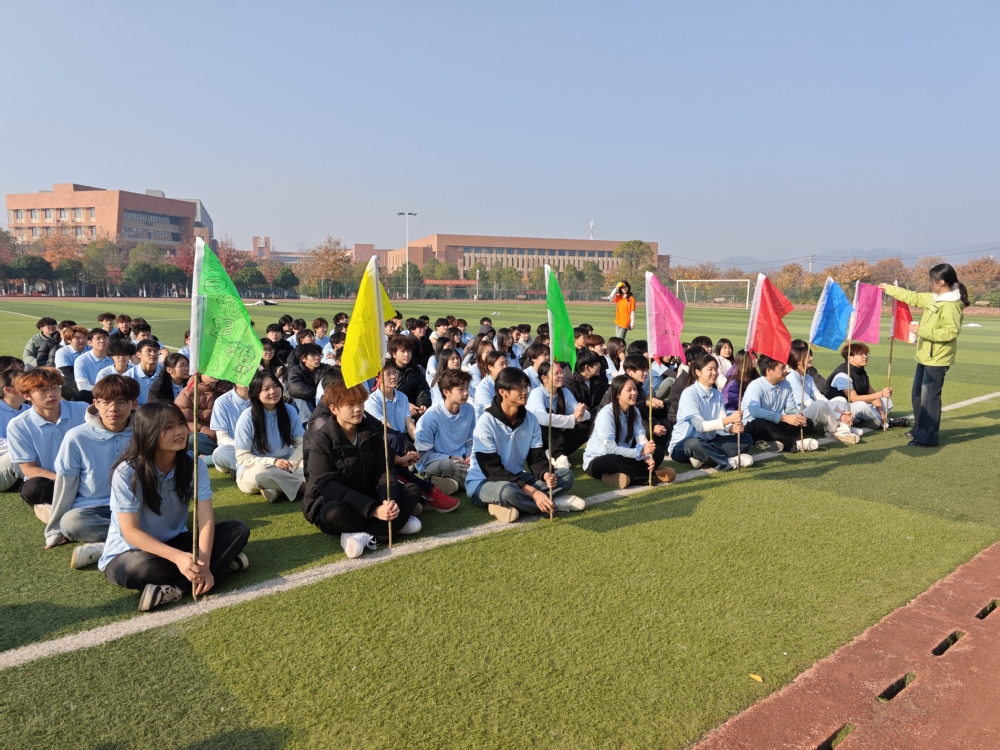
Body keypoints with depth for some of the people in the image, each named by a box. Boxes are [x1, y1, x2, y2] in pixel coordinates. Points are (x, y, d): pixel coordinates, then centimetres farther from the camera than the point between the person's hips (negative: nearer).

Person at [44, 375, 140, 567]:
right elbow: (65, 485, -1)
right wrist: (55, 531, 6)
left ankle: (100, 548, -28)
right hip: (92, 508, 0)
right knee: (70, 522, -35)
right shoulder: (77, 437, -10)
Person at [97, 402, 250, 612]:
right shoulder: (127, 472, -21)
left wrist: (204, 563, -34)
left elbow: (206, 518, -18)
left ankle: (174, 588, -29)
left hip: (175, 542, 5)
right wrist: (178, 557, -37)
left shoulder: (194, 464, -11)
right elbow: (130, 531, -23)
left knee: (238, 530, -16)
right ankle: (222, 563, -20)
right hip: (130, 552, -4)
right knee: (143, 567, -40)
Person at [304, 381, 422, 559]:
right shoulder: (322, 441, -17)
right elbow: (330, 486, -25)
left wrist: (389, 500, -29)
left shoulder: (372, 431, -3)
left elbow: (383, 470, -7)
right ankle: (396, 523, -20)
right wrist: (373, 510, -35)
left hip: (367, 496, 5)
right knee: (335, 513, -39)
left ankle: (364, 535, -29)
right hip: (330, 502, -5)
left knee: (412, 491, -14)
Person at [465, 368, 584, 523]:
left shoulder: (530, 419, -2)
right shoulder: (486, 423, -20)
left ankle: (503, 506, -21)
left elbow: (536, 457, -1)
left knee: (565, 475, -8)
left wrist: (546, 474, -27)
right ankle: (554, 504, -14)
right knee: (507, 490, -41)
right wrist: (533, 491, -30)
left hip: (517, 478, 7)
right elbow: (492, 470, -23)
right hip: (483, 483, -7)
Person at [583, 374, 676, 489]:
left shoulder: (634, 411, 0)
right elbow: (610, 448, -28)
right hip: (597, 462, -7)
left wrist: (647, 457, -29)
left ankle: (620, 477, -23)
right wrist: (640, 451, -28)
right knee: (617, 460, -39)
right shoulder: (606, 414, -23)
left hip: (621, 457, 7)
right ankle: (653, 475, -19)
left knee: (658, 454, -10)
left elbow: (641, 438, -10)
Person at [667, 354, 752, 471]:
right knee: (694, 444, -42)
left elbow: (722, 422, -7)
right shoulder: (689, 394, -16)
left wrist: (732, 428, -31)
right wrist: (729, 419, -33)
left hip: (707, 443, 8)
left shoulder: (717, 394, 6)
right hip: (683, 446, -7)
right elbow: (700, 425, -24)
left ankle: (704, 458, -19)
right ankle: (730, 461, -20)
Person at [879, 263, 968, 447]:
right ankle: (919, 429, 33)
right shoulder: (934, 298, 9)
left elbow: (950, 332, -25)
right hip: (925, 356, 10)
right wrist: (889, 289, 26)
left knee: (929, 398, -6)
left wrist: (922, 330, -23)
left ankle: (927, 438, 0)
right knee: (917, 395, 19)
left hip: (937, 359, -10)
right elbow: (914, 297, 24)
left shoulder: (951, 305, -19)